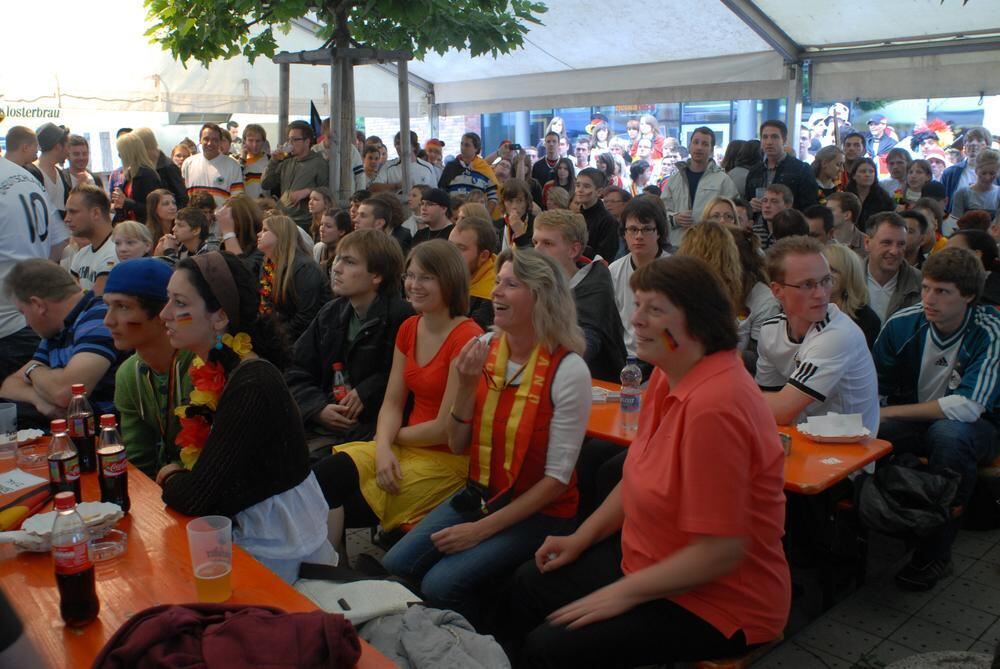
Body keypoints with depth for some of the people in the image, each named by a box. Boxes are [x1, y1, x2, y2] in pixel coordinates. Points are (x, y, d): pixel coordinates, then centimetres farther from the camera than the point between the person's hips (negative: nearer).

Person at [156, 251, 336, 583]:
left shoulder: (252, 387, -26)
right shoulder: (216, 370, 1)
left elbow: (196, 498, -23)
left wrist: (169, 477, -4)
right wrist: (177, 478, -10)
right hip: (242, 528, 7)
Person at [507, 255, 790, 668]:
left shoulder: (713, 405, -31)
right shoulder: (669, 374, -3)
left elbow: (721, 552, -27)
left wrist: (623, 593, -19)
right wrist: (581, 538, 8)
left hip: (717, 602, -9)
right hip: (653, 561, 9)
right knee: (530, 584, 15)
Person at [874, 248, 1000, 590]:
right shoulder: (903, 323, -9)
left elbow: (967, 407, -28)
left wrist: (890, 412, -26)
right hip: (917, 421, 3)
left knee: (948, 432, -37)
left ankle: (935, 552, -22)